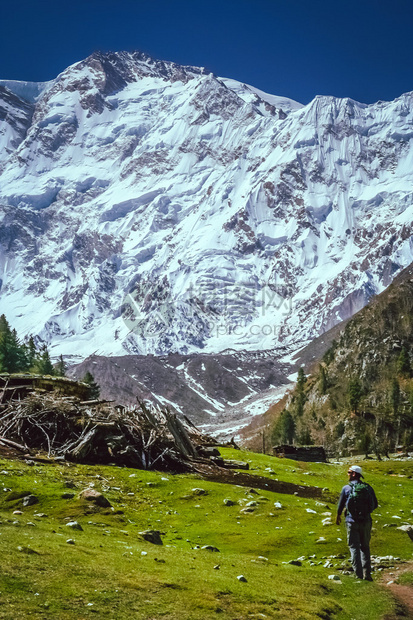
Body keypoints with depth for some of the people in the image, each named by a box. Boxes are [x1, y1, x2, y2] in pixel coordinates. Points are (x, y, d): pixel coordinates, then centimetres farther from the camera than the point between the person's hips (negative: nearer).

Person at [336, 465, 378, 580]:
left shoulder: (346, 488, -5)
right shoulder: (368, 488, 3)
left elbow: (340, 505, 3)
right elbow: (375, 505, 9)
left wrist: (338, 516, 21)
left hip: (352, 522, -3)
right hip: (366, 521, 3)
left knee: (354, 547, 5)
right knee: (365, 547, 15)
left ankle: (359, 574, 0)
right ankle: (367, 574, 10)